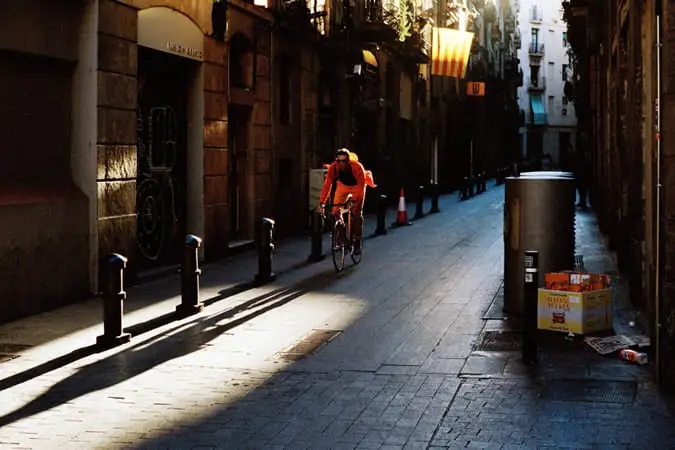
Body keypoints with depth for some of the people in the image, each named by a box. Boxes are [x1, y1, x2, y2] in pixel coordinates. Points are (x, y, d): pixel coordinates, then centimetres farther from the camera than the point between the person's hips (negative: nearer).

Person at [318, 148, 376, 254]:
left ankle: (357, 242, -7)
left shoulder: (357, 167, -38)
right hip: (342, 186, 3)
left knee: (357, 213, -14)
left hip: (357, 186, -3)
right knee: (335, 212, -9)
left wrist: (355, 201, -53)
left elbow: (361, 186, -41)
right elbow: (327, 185, -34)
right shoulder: (333, 168, -31)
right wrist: (322, 202, -42)